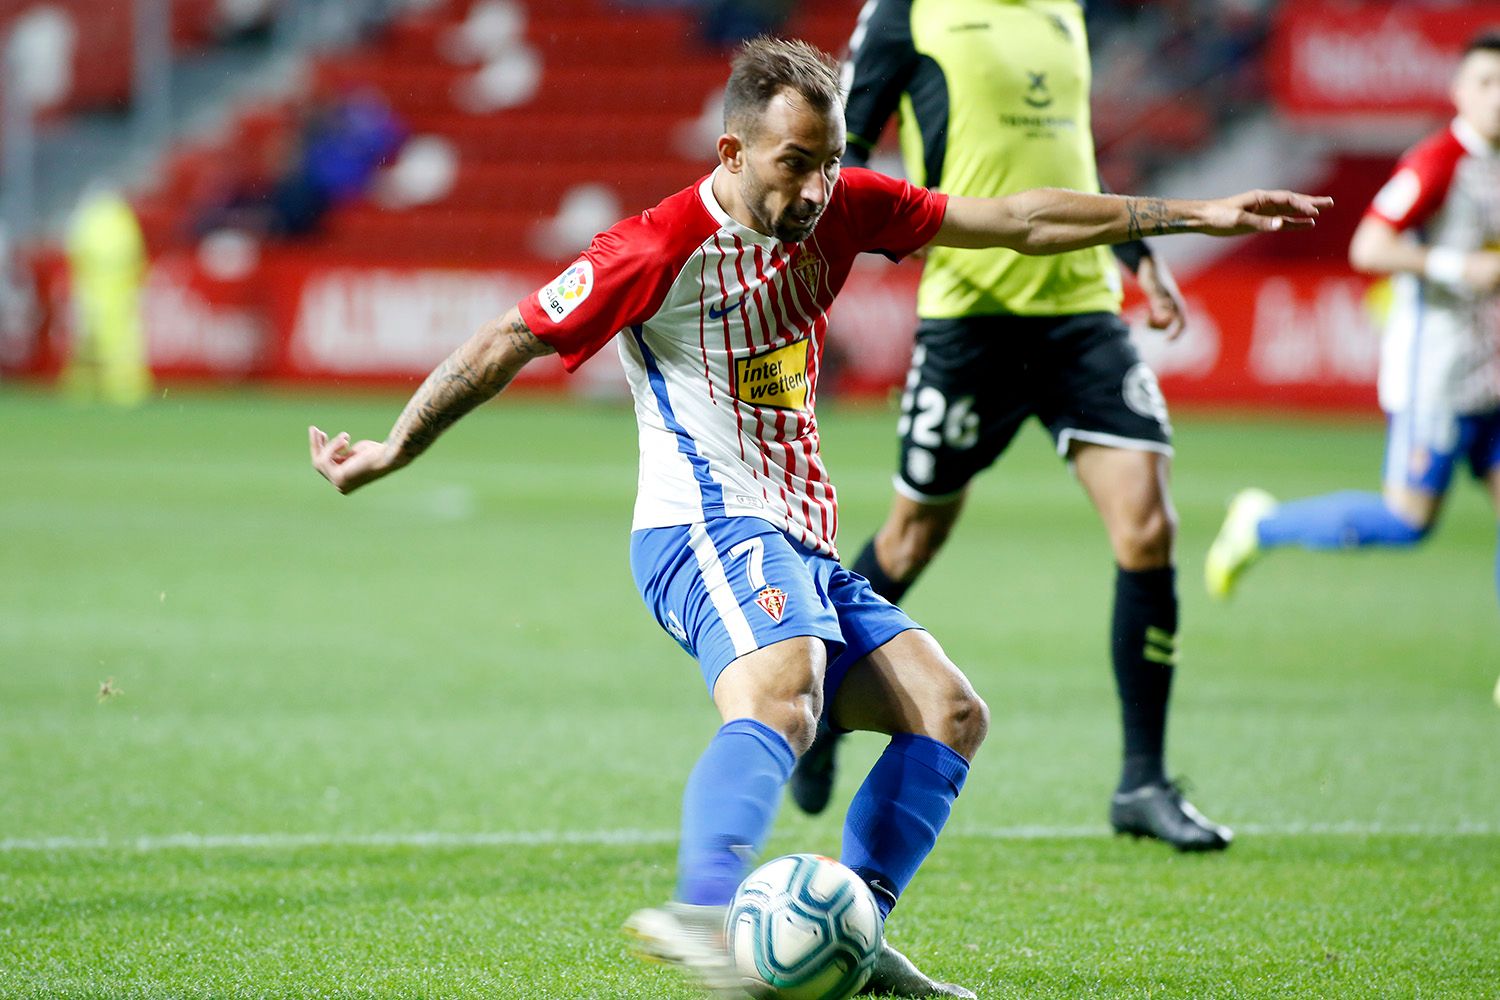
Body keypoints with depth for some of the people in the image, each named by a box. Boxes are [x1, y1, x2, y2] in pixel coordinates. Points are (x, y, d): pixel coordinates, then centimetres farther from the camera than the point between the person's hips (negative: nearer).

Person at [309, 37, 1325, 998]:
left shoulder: (840, 210, 7)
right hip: (708, 529, -9)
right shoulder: (658, 252, -12)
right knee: (780, 699, -36)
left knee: (952, 714, 3)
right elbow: (511, 342, -6)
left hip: (801, 542, 9)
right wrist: (394, 448, -4)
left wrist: (1188, 215, 9)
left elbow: (1018, 221, 10)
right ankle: (704, 913, -58)